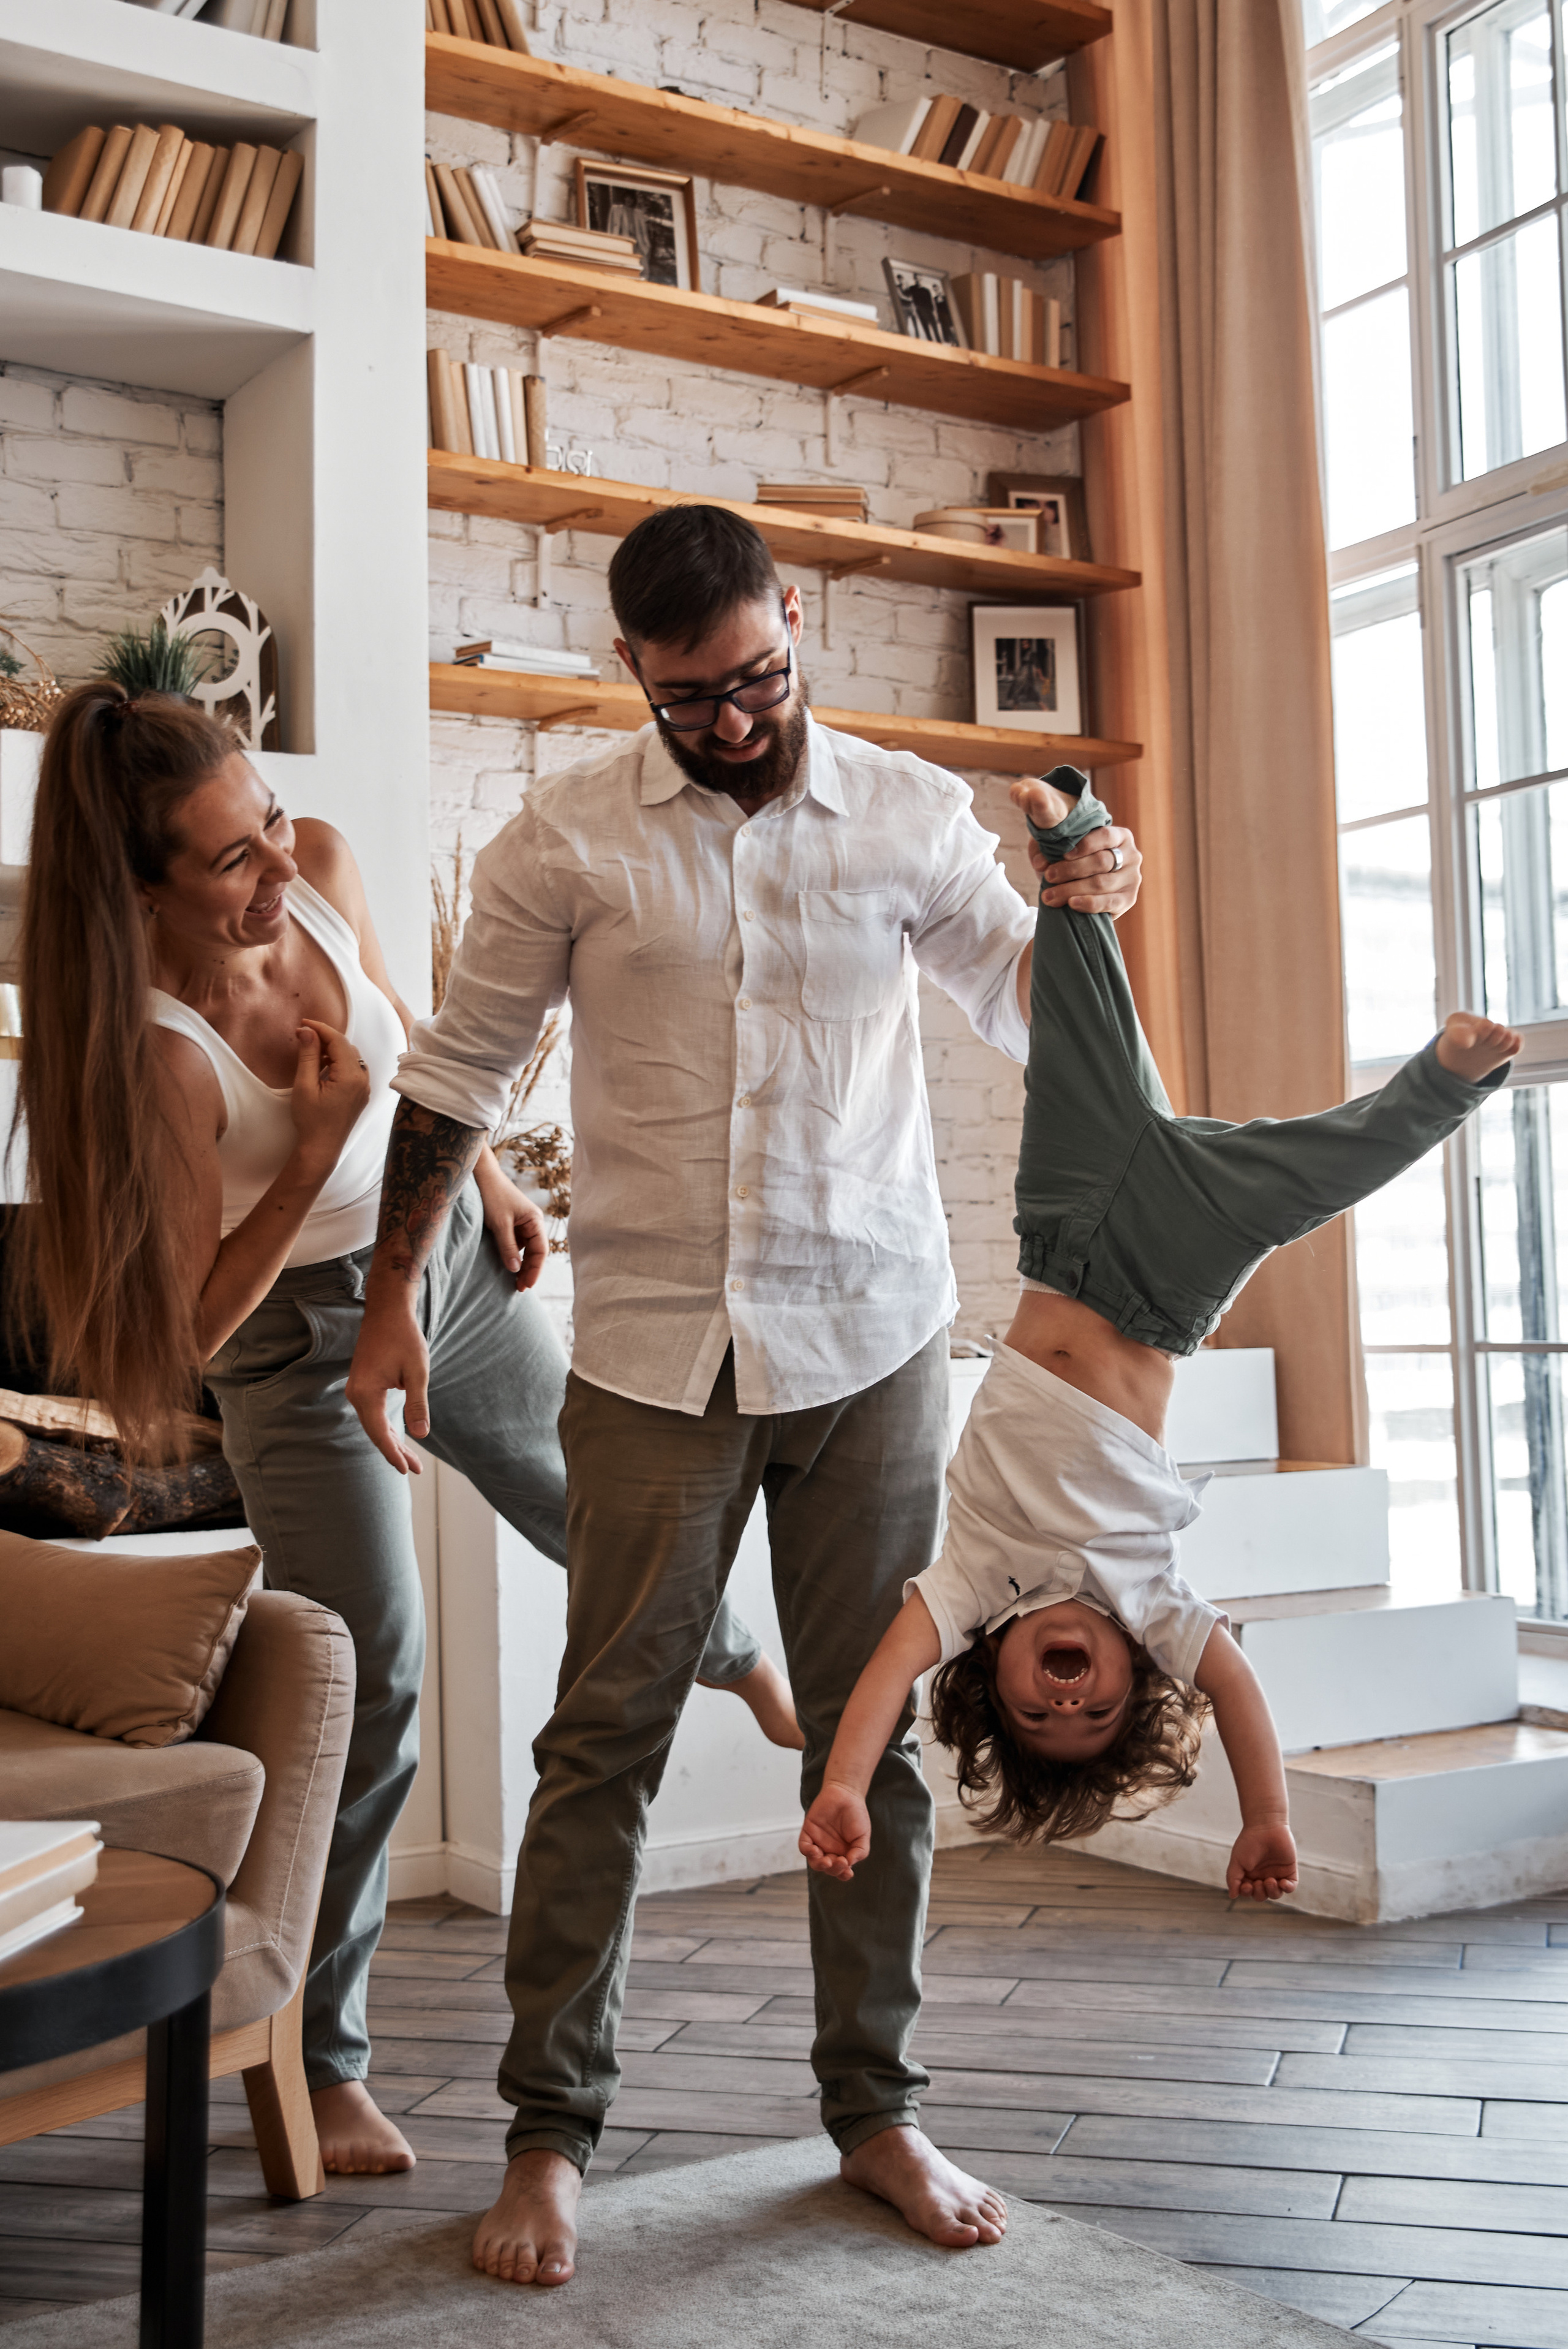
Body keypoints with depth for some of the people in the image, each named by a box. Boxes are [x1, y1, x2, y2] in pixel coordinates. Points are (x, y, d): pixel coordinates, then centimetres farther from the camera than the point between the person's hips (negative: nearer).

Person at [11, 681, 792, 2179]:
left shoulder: (325, 873, -15)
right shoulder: (159, 1047, -31)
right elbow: (198, 1328, -25)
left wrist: (488, 1174, 13)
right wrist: (317, 1145, -34)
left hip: (453, 1264, 6)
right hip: (308, 1343, -5)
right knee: (368, 1694, -4)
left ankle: (736, 1654, 59)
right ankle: (325, 2068, 14)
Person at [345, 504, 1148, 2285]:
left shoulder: (910, 815, 5)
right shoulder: (568, 839, 1)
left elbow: (1028, 1014, 13)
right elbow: (458, 1067, 7)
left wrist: (1087, 917, -9)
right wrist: (391, 1297, 6)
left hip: (874, 1337, 2)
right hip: (656, 1351, -1)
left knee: (874, 1731, 7)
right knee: (606, 1734, 1)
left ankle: (874, 2109, 22)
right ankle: (550, 2128, 15)